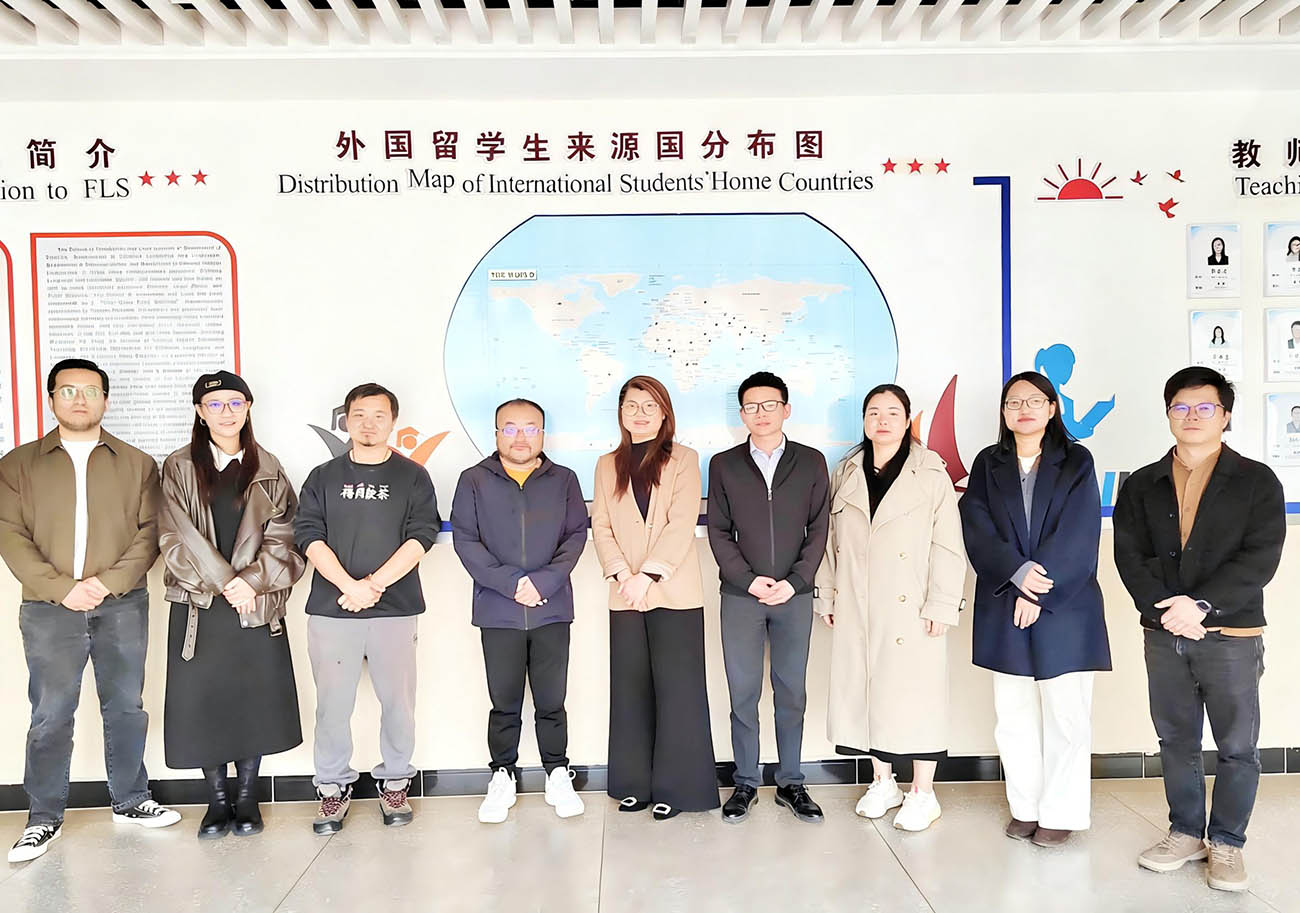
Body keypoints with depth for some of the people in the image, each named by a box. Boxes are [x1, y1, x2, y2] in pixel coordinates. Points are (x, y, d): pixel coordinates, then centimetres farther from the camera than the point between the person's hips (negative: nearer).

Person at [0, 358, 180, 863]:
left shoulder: (137, 464, 7)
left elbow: (149, 533, 1)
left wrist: (106, 583, -12)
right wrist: (62, 588, -13)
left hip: (122, 606, 1)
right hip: (49, 610, -1)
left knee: (125, 708, 9)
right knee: (50, 716, 3)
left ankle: (130, 801, 23)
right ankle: (44, 817, 18)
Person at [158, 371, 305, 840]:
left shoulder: (267, 471, 7)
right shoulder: (179, 468, 4)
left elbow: (282, 539, 0)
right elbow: (178, 537, -6)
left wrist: (253, 582, -14)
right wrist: (225, 582, -13)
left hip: (259, 606, 0)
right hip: (198, 605, 0)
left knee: (255, 699, 4)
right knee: (202, 700, 4)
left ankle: (247, 797, 20)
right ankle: (217, 799, 20)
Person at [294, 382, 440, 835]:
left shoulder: (412, 476, 6)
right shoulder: (324, 477, 10)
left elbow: (421, 536, -3)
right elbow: (309, 535, 1)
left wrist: (374, 584, -13)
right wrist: (348, 585, -13)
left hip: (395, 608, -1)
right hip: (331, 609, 1)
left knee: (397, 700, 4)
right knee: (333, 703, 4)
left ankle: (394, 784, 20)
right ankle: (333, 788, 19)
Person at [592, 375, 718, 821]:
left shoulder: (683, 459, 2)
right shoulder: (607, 465, 14)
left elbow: (682, 524, -8)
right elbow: (601, 526, 5)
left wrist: (647, 576, -16)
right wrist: (623, 576, -10)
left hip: (674, 593, -3)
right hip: (626, 596, 3)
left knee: (676, 689, 0)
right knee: (631, 691, 8)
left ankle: (675, 787, 10)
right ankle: (636, 784, 19)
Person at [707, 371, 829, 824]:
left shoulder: (811, 462, 5)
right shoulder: (724, 464, 5)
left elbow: (818, 529, 2)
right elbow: (718, 531, 2)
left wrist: (794, 581, -9)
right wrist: (749, 580, -9)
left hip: (795, 595, 0)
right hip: (740, 595, 0)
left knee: (791, 692, 8)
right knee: (743, 693, 4)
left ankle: (791, 783, 20)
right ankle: (745, 783, 17)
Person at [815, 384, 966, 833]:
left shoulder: (931, 474, -3)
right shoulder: (846, 474, 10)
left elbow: (948, 546, -5)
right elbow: (831, 540, 13)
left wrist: (941, 605, -9)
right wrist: (827, 596, 10)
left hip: (910, 609, -4)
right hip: (856, 610, 4)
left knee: (915, 693, 0)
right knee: (863, 690, 9)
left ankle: (922, 794, 15)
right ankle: (883, 782, 26)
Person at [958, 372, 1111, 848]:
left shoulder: (1076, 461, 3)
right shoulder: (988, 463, 9)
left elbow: (1077, 535, -6)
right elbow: (977, 528, -2)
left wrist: (1039, 592, -13)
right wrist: (1017, 571, -16)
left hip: (1065, 607, -2)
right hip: (1003, 607, 2)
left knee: (1065, 714, 1)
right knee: (1013, 715, 7)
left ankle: (1060, 813, 14)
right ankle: (1025, 807, 19)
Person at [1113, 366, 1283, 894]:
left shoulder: (1256, 482, 0)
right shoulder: (1142, 486, 8)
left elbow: (1260, 558, -10)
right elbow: (1130, 555, 1)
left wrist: (1202, 604, -19)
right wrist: (1166, 607, -14)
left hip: (1231, 636, -2)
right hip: (1163, 633, 3)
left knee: (1238, 747, 6)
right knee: (1176, 741, 12)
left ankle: (1226, 844, 21)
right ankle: (1186, 833, 26)